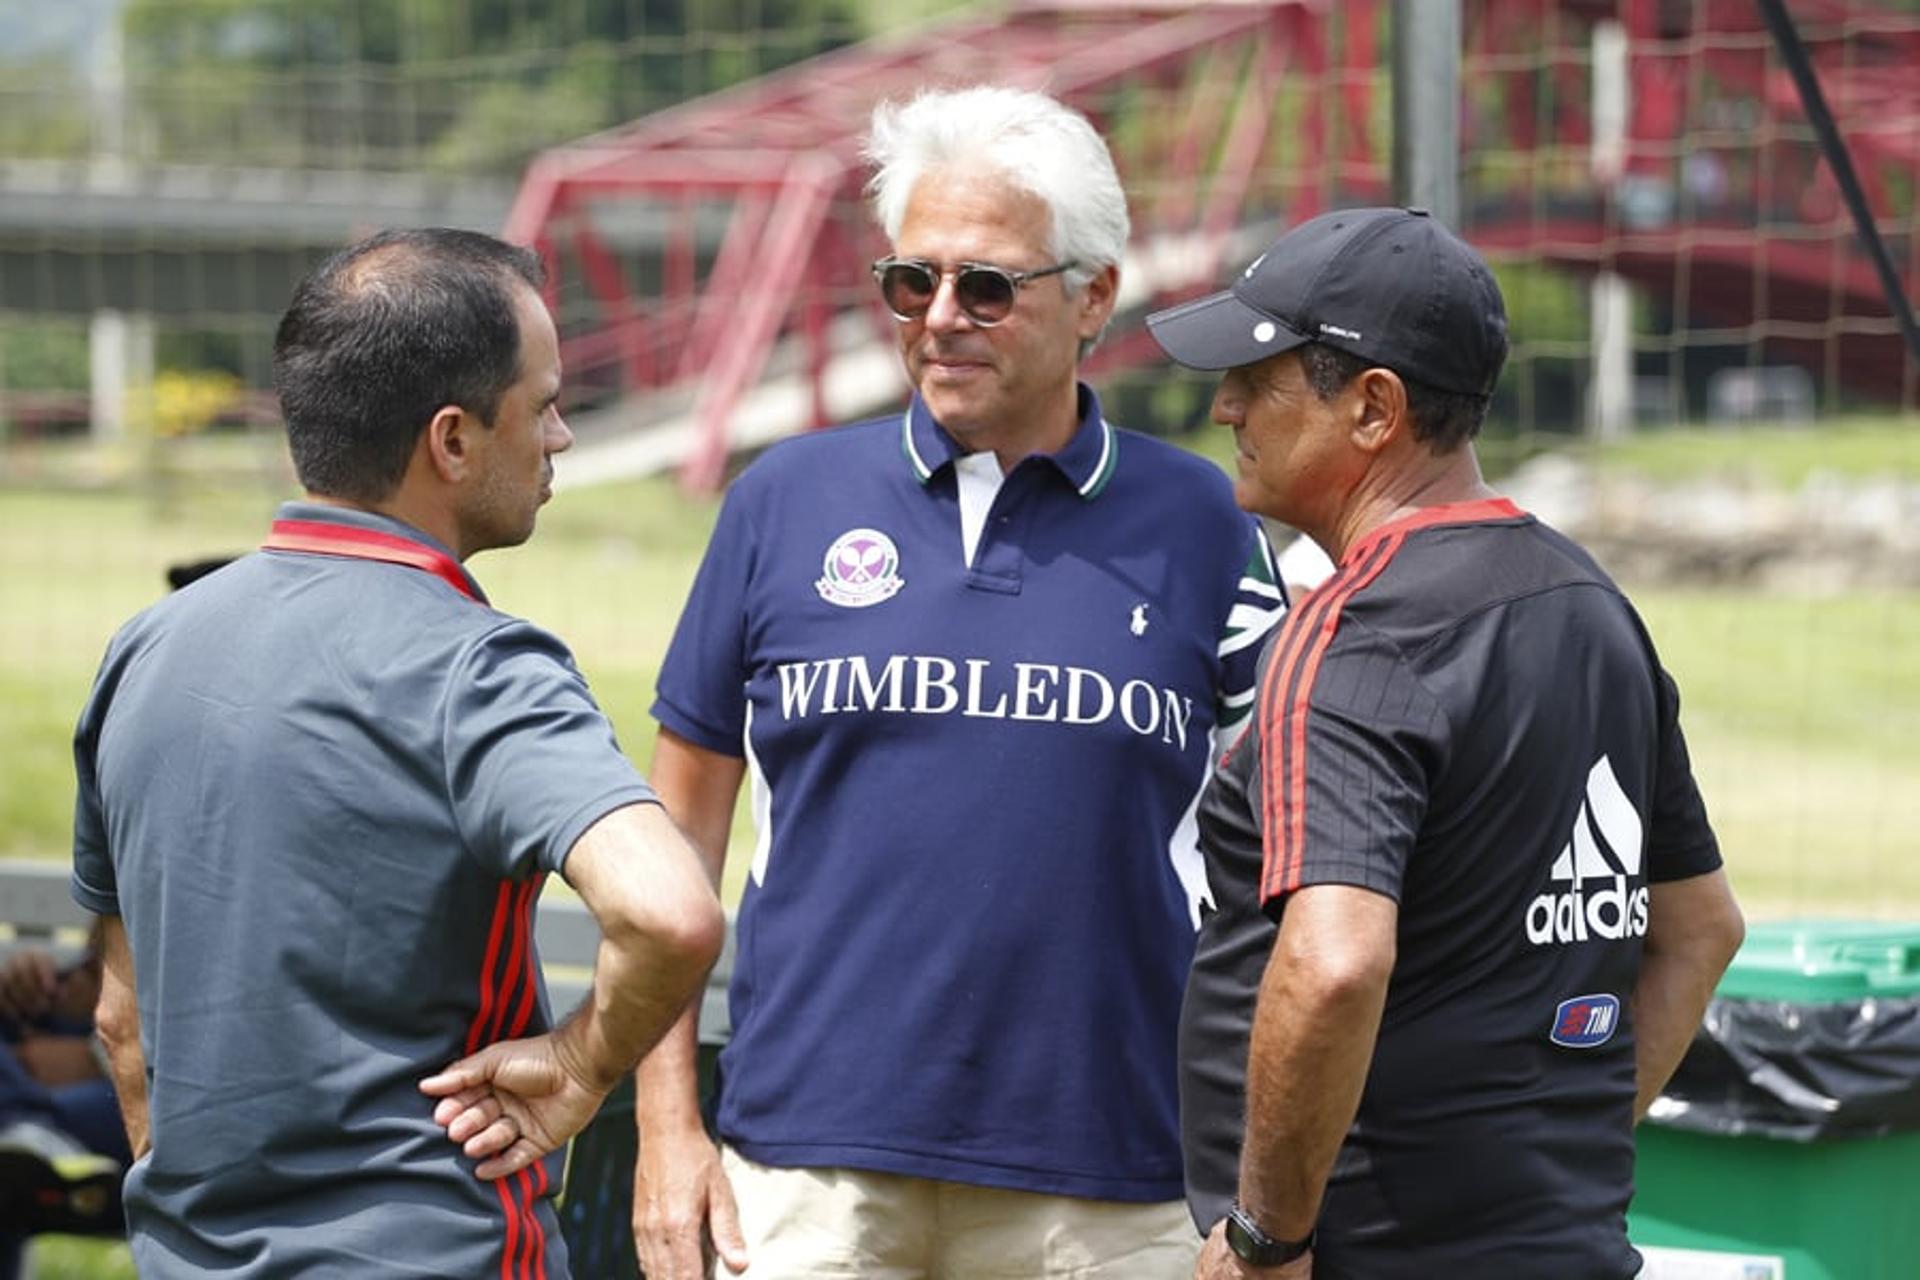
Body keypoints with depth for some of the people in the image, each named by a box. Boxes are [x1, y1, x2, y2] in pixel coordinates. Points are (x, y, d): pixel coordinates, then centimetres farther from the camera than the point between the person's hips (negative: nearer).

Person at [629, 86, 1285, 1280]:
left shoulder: (1200, 524, 4)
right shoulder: (787, 500, 6)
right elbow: (682, 820, 9)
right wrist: (666, 1123, 3)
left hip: (1108, 1184, 0)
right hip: (816, 1172, 0)